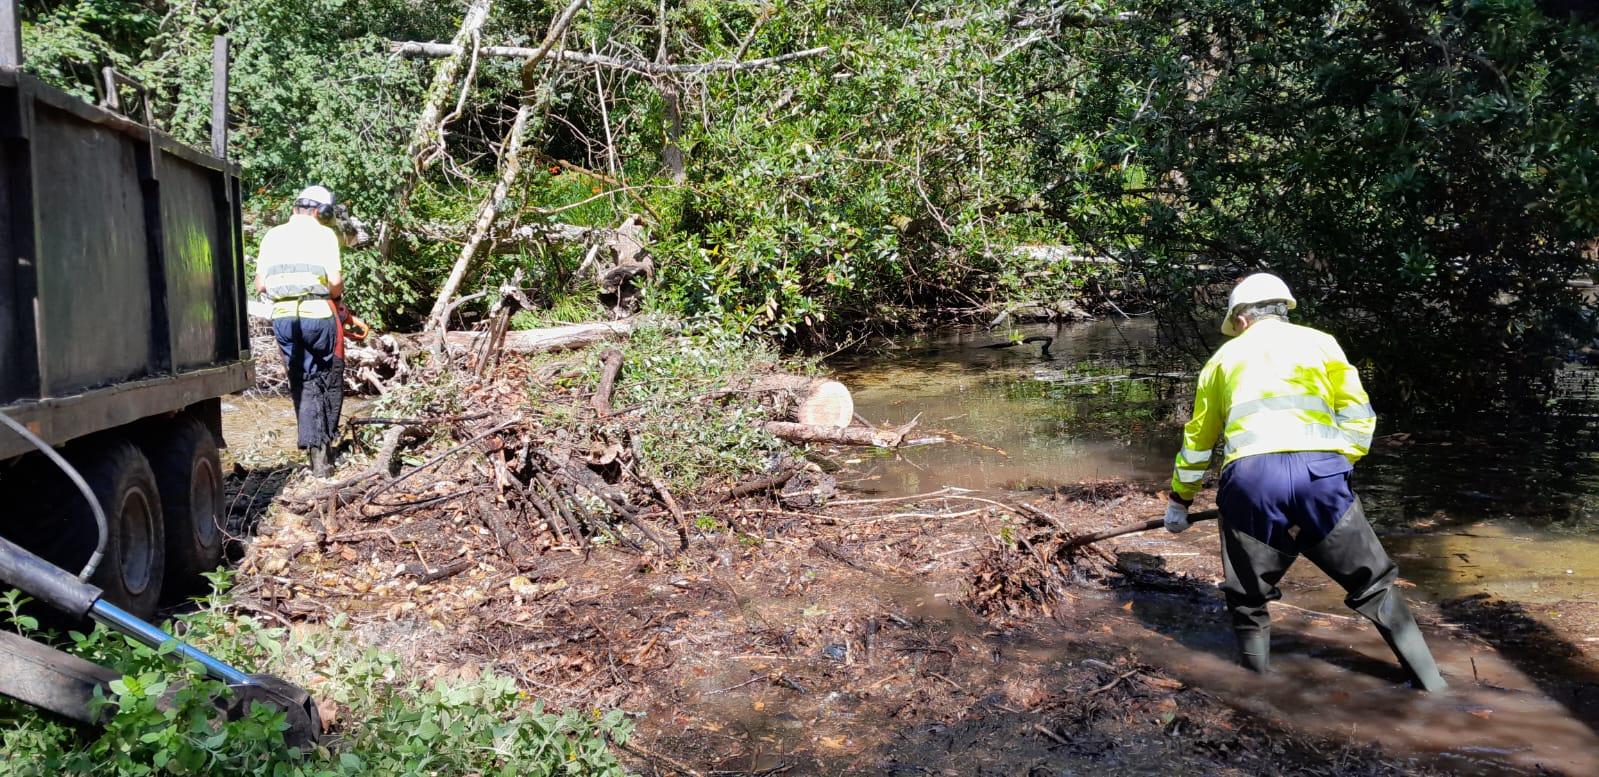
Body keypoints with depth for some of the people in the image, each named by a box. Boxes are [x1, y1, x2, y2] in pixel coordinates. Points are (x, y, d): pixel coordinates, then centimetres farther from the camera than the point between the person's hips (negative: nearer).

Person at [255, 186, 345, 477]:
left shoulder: (272, 236, 11)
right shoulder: (323, 234, -3)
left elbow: (260, 284, 10)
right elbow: (335, 281, -11)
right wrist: (335, 295, 9)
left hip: (283, 318, 4)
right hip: (317, 314, -4)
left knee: (303, 382, 10)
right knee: (331, 379, 15)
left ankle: (314, 449, 4)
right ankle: (326, 439, 12)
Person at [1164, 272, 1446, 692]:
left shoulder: (1225, 356, 25)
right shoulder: (1319, 342, 21)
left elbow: (1198, 439, 30)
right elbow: (1358, 417, 12)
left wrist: (1180, 501, 40)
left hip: (1250, 479, 0)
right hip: (1320, 473, 0)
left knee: (1248, 602, 16)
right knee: (1374, 586, 14)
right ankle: (1433, 688, 17)